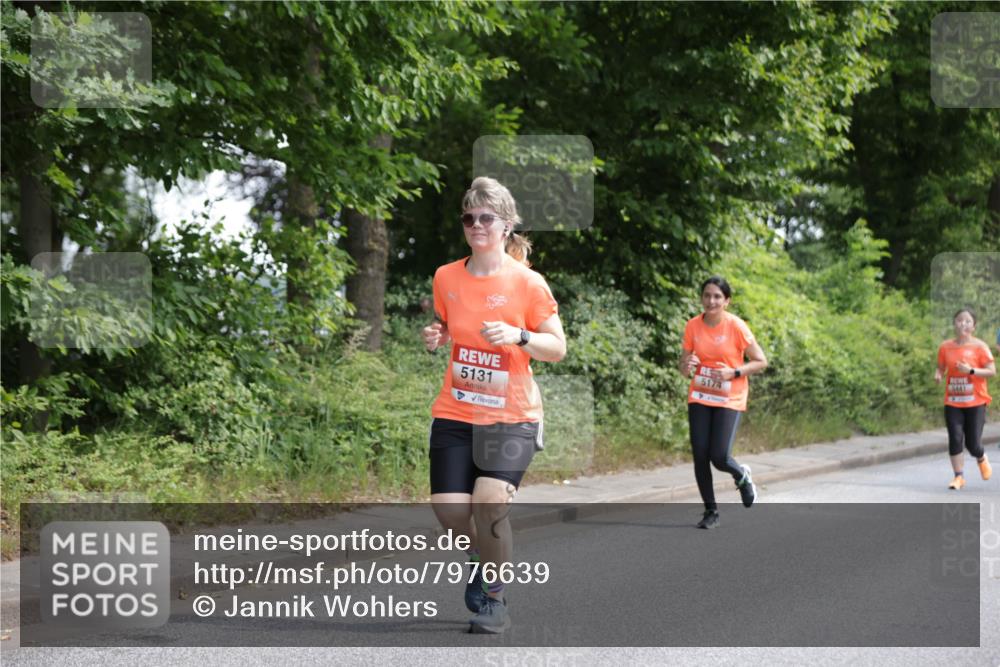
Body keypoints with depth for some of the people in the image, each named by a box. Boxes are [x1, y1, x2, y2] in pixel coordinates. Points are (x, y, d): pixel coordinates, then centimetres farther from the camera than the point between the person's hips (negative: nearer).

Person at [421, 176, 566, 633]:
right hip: (455, 412, 4)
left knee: (490, 500, -23)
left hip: (511, 414, -4)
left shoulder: (527, 283, -9)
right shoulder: (446, 277, 3)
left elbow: (557, 348, -5)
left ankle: (494, 600, -2)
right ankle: (482, 553, 30)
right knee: (449, 509, -7)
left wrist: (519, 336, -23)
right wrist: (434, 338, -3)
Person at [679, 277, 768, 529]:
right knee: (700, 456, -3)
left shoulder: (736, 326, -11)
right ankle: (711, 511, 15)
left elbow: (761, 362, -5)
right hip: (699, 398, 3)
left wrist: (733, 372, -19)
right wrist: (687, 366, -17)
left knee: (719, 456, -14)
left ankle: (742, 476, 22)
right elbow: (684, 366, 7)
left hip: (729, 400, -3)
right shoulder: (693, 326, -2)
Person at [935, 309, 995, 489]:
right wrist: (938, 375, -8)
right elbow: (941, 367, 16)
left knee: (973, 444, -4)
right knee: (955, 439, -9)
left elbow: (992, 371, -8)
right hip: (952, 402, 2)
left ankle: (981, 459, 30)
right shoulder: (946, 347, 4)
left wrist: (971, 370, -22)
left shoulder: (979, 346, -5)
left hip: (976, 402, -2)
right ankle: (959, 476, 3)